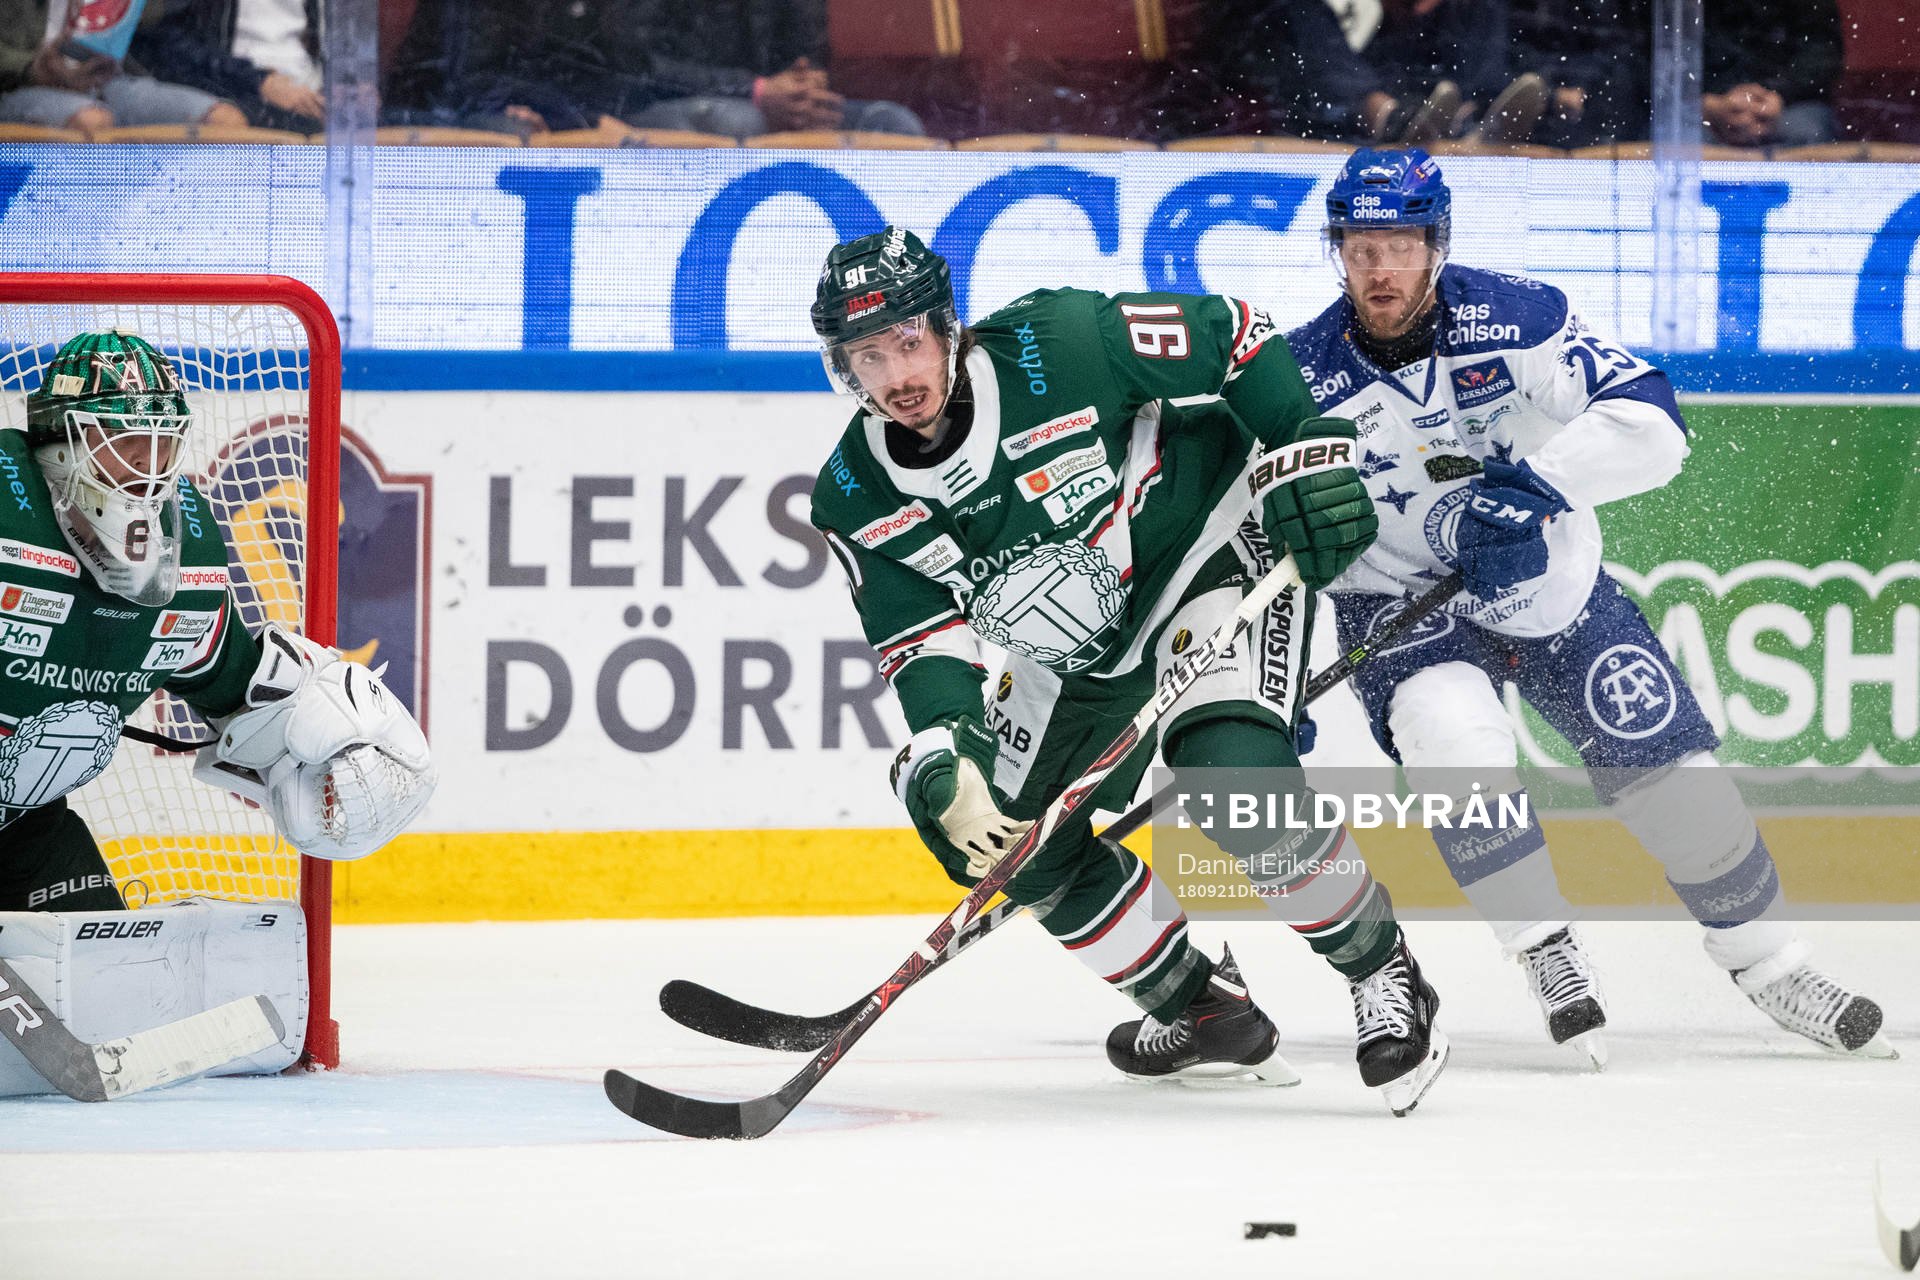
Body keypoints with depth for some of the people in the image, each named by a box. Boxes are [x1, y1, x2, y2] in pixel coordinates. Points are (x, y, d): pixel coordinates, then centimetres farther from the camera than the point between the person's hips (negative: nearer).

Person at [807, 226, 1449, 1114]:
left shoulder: (1057, 348, -28)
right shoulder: (858, 503, -12)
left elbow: (1232, 336, -17)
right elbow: (923, 646, -12)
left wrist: (1314, 453, -22)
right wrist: (945, 761, -30)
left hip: (1213, 546, -7)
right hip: (1082, 655, 7)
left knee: (1237, 776, -29)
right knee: (1022, 839, 3)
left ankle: (1382, 976, -8)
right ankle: (1206, 1014, 22)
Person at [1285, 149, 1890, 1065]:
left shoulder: (1514, 318, -16)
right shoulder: (1302, 386, -14)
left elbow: (1652, 419, -21)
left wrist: (1543, 481, -35)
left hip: (1550, 580, 1)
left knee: (1666, 765, -4)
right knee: (1455, 742, -30)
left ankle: (1767, 963, 16)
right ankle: (1550, 959, -15)